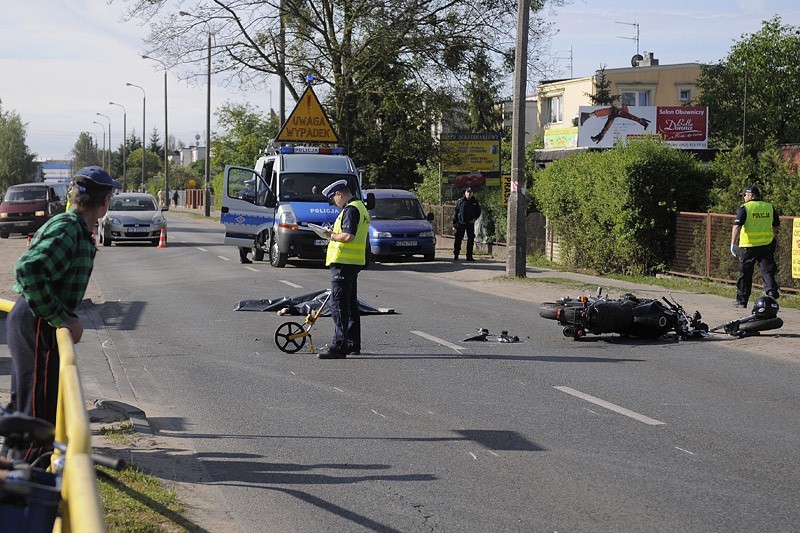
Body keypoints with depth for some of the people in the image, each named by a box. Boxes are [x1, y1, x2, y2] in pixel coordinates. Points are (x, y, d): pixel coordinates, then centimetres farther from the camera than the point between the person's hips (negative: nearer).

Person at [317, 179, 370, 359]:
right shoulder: (360, 207, 19)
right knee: (350, 303, 17)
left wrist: (332, 235, -9)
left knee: (338, 303, -11)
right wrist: (335, 232, 14)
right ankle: (353, 343, 24)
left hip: (343, 263, -11)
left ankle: (339, 345, -14)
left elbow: (348, 236, -24)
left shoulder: (350, 209, -14)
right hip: (354, 263, 11)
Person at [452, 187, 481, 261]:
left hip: (470, 223, 2)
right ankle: (455, 256, 3)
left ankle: (469, 256, 7)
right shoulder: (460, 201, 1)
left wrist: (474, 219, -2)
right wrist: (454, 224, -4)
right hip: (461, 223, -2)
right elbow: (455, 213, 2)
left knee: (471, 240, 1)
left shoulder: (475, 202, 7)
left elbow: (478, 212, 17)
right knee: (458, 240, -3)